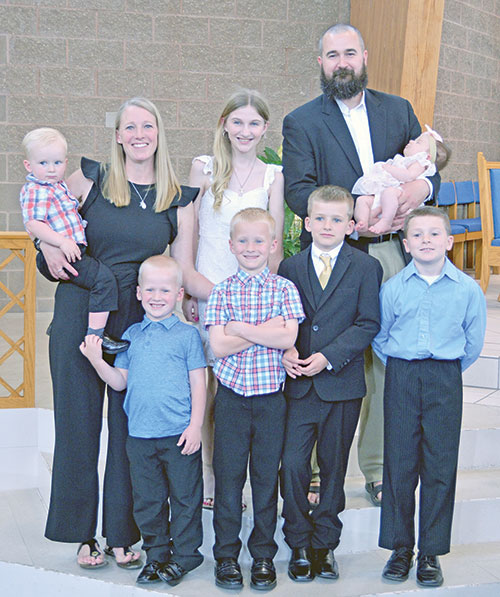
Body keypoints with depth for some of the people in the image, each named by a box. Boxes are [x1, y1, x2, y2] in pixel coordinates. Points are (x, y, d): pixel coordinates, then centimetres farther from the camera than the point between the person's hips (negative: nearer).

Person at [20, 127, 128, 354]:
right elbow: (33, 223, -26)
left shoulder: (58, 186, 16)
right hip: (61, 256, -11)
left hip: (72, 250, 11)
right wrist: (62, 242, -33)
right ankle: (96, 335, -22)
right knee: (104, 278, -21)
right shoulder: (35, 191, -14)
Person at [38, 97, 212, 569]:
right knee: (78, 420, 6)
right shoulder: (92, 179, 2)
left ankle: (123, 534, 22)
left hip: (139, 321, 1)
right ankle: (83, 533, 22)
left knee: (130, 425, 6)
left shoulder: (179, 200, 6)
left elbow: (184, 273, 4)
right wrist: (48, 244, -6)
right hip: (80, 313, -1)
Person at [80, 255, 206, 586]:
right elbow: (120, 382, 10)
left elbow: (198, 383, -3)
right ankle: (156, 553, 27)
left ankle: (184, 554, 21)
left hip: (180, 435, -4)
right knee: (147, 499, 12)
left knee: (184, 497, 6)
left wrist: (195, 425, -9)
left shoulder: (187, 334, -2)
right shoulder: (131, 335, 9)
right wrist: (97, 360, -5)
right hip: (140, 434, 4)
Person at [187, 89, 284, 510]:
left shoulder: (273, 176, 7)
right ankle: (208, 472, 11)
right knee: (211, 381, 0)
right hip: (208, 286, -1)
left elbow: (275, 243, 6)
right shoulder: (203, 167, 6)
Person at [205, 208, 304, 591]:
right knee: (228, 473, 5)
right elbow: (219, 346, -7)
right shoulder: (222, 292, 3)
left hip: (271, 394, 0)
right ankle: (227, 555, 18)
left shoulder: (284, 288, 1)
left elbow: (288, 339, -12)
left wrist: (239, 328, -10)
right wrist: (265, 331, -12)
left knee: (267, 474, 7)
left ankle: (263, 555, 20)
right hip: (231, 394, 1)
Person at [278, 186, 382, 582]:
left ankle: (325, 543, 24)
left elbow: (368, 324, -6)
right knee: (293, 464, -3)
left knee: (333, 467, 9)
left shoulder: (366, 267, 0)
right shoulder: (290, 267, 8)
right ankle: (299, 544, 14)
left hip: (342, 383, -1)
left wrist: (328, 357, -15)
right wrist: (286, 350, -11)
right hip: (299, 385, 1)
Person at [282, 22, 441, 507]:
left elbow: (429, 164, 15)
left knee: (387, 364, 5)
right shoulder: (301, 123, 4)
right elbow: (298, 192, -7)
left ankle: (378, 469, 20)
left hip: (391, 254, 3)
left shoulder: (398, 110, 15)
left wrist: (421, 186, -10)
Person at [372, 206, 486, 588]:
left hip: (445, 379, 0)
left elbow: (474, 342, 9)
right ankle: (400, 547, 16)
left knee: (440, 465, 2)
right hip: (401, 378, 1)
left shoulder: (467, 289, -1)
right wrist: (402, 369, 10)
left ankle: (431, 553, 13)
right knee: (399, 461, 3)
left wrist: (447, 371, 10)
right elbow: (379, 338, 12)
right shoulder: (393, 288, 1)